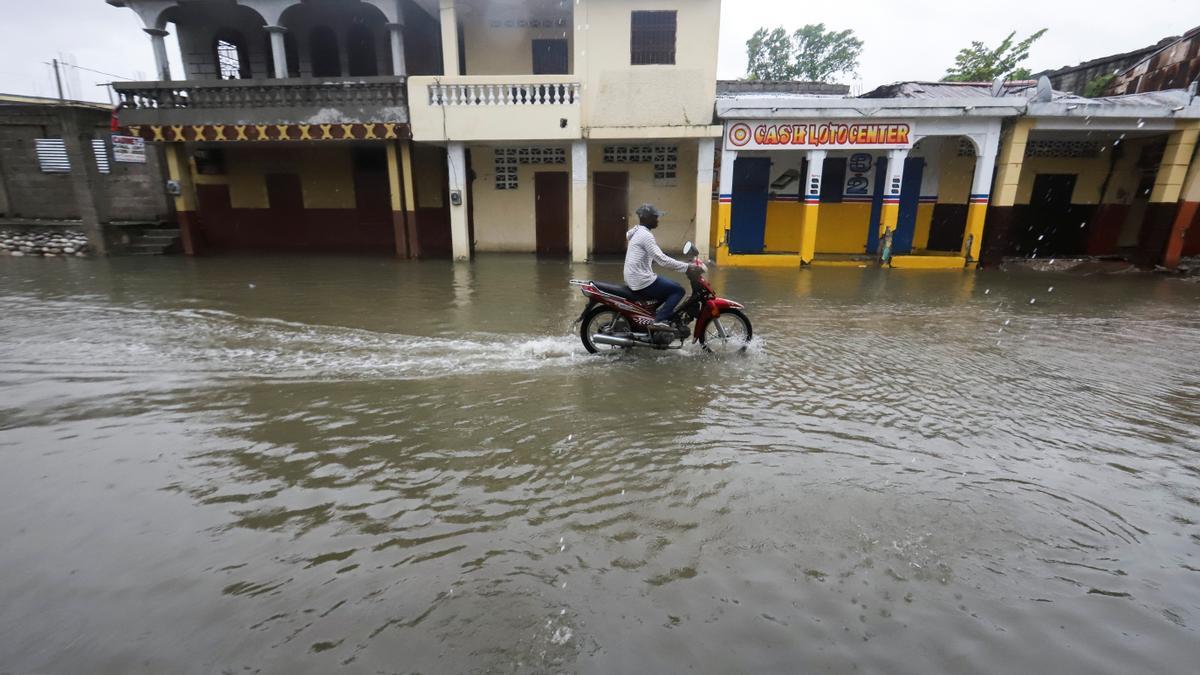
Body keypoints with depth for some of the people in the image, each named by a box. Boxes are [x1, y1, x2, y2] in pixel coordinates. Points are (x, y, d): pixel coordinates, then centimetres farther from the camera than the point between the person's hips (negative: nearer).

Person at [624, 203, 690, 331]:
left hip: (633, 280, 10)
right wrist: (687, 267, -22)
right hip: (642, 281, -10)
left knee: (668, 291, 24)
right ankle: (659, 320, -14)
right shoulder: (646, 235, -17)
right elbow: (662, 260, -24)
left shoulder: (638, 232, 15)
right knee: (678, 290, -6)